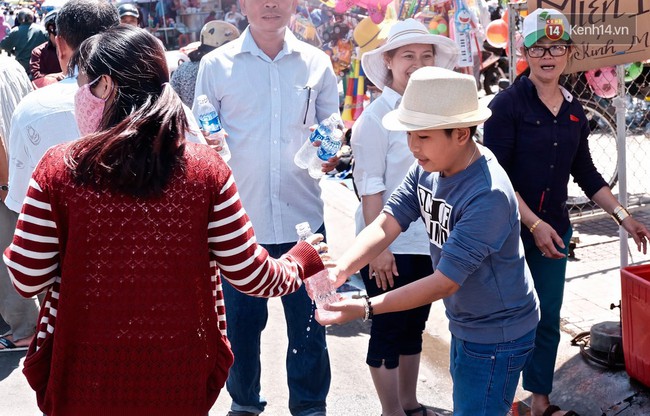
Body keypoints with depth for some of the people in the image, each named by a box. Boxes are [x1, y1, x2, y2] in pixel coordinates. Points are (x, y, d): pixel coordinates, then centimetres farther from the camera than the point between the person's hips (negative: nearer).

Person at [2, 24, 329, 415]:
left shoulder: (59, 167, -12)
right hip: (179, 370, 1)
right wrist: (303, 260, 14)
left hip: (87, 372, 0)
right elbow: (251, 276, -5)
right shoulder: (205, 168, -10)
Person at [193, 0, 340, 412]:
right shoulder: (216, 65, 3)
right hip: (238, 218, -1)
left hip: (302, 218, 1)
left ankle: (310, 405, 26)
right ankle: (244, 401, 32)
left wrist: (330, 155, -8)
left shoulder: (317, 64, 7)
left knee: (309, 323, 7)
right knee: (241, 321, 11)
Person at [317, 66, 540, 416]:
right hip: (463, 325, 8)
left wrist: (366, 308, -32)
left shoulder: (489, 196, -31)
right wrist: (340, 269, -30)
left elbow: (445, 282, -29)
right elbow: (385, 225, -12)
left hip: (497, 335, -7)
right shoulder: (427, 168, -7)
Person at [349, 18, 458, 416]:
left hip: (428, 242, 6)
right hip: (390, 245, -6)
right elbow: (370, 188, -14)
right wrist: (378, 247, -17)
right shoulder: (376, 117, -12)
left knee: (414, 327, 18)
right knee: (388, 330, 7)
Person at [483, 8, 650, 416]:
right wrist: (533, 223, -20)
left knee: (548, 320, 13)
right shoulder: (508, 103, -11)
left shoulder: (574, 110, 7)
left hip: (555, 228, 6)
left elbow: (586, 172, 15)